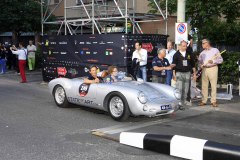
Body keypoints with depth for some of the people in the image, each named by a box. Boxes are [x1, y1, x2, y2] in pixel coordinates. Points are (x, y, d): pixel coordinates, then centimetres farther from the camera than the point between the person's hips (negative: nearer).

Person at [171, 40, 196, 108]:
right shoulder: (176, 54, 1)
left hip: (187, 73, 3)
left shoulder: (189, 54, 10)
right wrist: (174, 74, -4)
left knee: (186, 89, 6)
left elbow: (193, 65, 14)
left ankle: (184, 101, 15)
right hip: (179, 73, -3)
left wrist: (194, 74, 11)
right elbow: (173, 65, 1)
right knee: (179, 88, -10)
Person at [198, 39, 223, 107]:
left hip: (213, 69, -4)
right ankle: (204, 101, 8)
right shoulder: (202, 52, 17)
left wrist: (213, 61, -16)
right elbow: (200, 60, 23)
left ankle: (213, 101, -1)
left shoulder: (215, 50, 3)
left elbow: (221, 60, -2)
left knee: (213, 85, -5)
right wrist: (201, 64, 1)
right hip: (204, 69, 4)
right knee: (204, 86, 3)